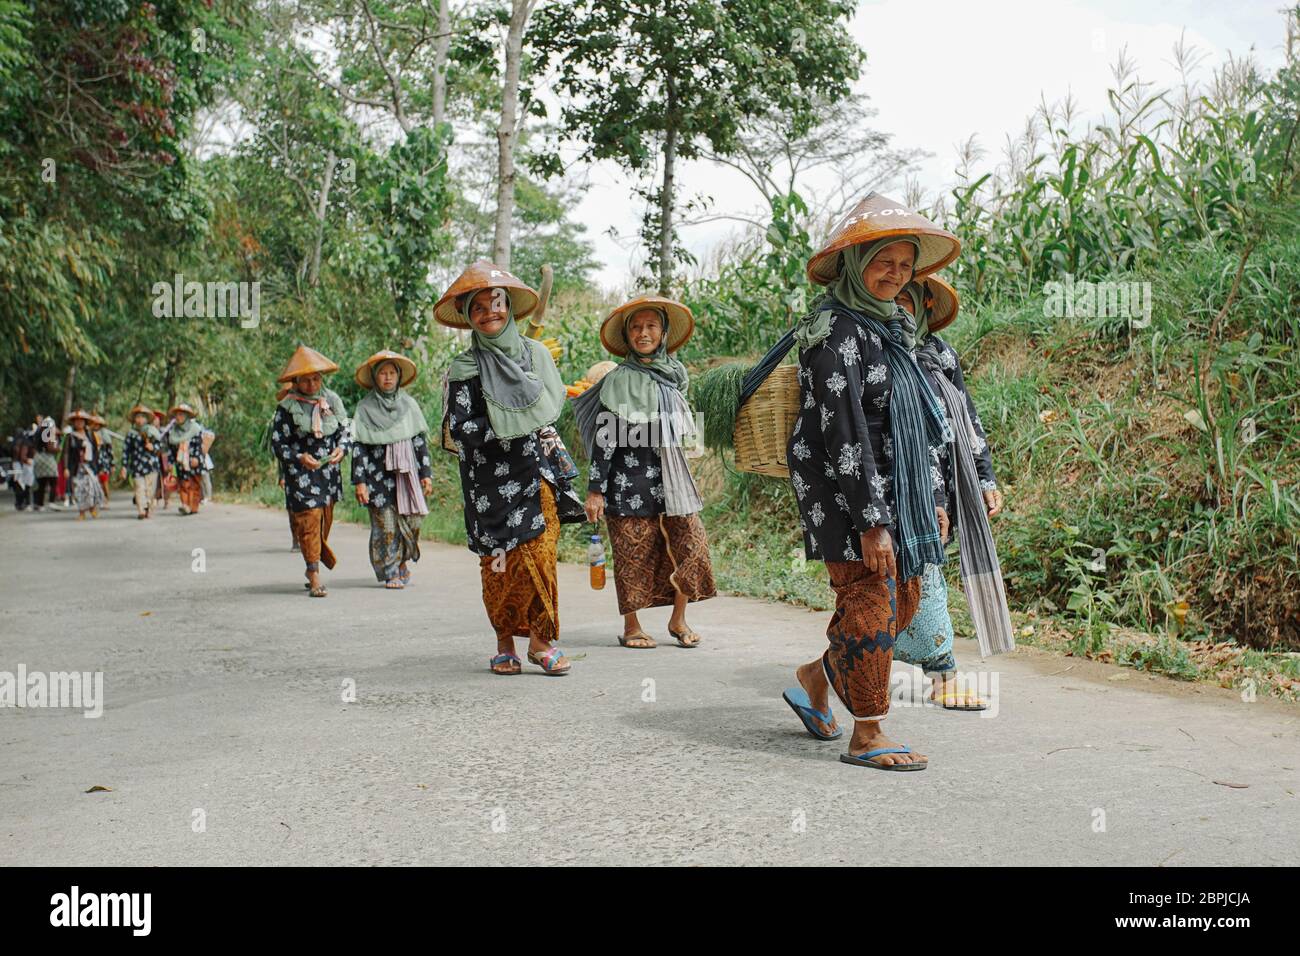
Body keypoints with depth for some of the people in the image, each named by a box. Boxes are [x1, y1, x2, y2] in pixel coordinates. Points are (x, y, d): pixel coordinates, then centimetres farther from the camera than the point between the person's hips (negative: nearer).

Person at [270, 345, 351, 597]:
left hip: (329, 471, 4)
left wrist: (341, 449, -10)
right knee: (309, 521, -10)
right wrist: (300, 458, -20)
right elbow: (277, 444, -4)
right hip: (301, 474, -4)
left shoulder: (332, 400, 5)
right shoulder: (287, 407, -6)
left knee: (325, 521, 11)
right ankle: (314, 578, -7)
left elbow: (345, 430, 11)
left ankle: (313, 566, 29)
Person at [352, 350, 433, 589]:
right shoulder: (365, 408, 2)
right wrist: (359, 481, -8)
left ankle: (402, 561, 22)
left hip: (407, 473, 2)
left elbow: (420, 441, 10)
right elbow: (358, 446, -2)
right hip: (379, 475, -2)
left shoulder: (409, 404, 9)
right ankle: (390, 573, 4)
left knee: (411, 519, -1)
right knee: (386, 523, -5)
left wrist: (426, 473, 5)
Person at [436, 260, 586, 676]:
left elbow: (554, 405, 17)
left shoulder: (535, 352, 9)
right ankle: (505, 643, 10)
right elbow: (460, 427, -9)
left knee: (540, 554, -5)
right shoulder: (465, 368, -1)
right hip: (491, 480, -2)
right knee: (500, 561, -1)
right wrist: (516, 434, -11)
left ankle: (540, 639, 0)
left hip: (537, 473, 2)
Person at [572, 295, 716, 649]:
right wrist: (595, 489, -12)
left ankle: (678, 620, 11)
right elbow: (604, 437, -8)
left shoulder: (672, 374, 12)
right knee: (634, 550, -1)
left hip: (669, 476, 5)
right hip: (631, 478, -5)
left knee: (690, 540, -2)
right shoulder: (620, 380, -5)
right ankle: (631, 627, 11)